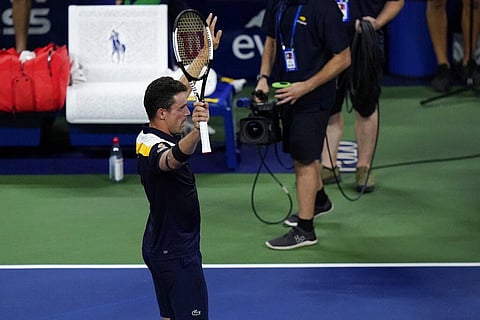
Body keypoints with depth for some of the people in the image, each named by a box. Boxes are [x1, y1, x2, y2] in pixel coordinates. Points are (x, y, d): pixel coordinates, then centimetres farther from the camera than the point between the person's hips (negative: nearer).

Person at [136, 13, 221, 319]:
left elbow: (183, 86, 14)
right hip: (177, 255, -10)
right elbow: (176, 157, -53)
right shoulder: (155, 148, -26)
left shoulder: (149, 134, 2)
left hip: (160, 247, 10)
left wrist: (205, 51, 17)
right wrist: (196, 131, -71)